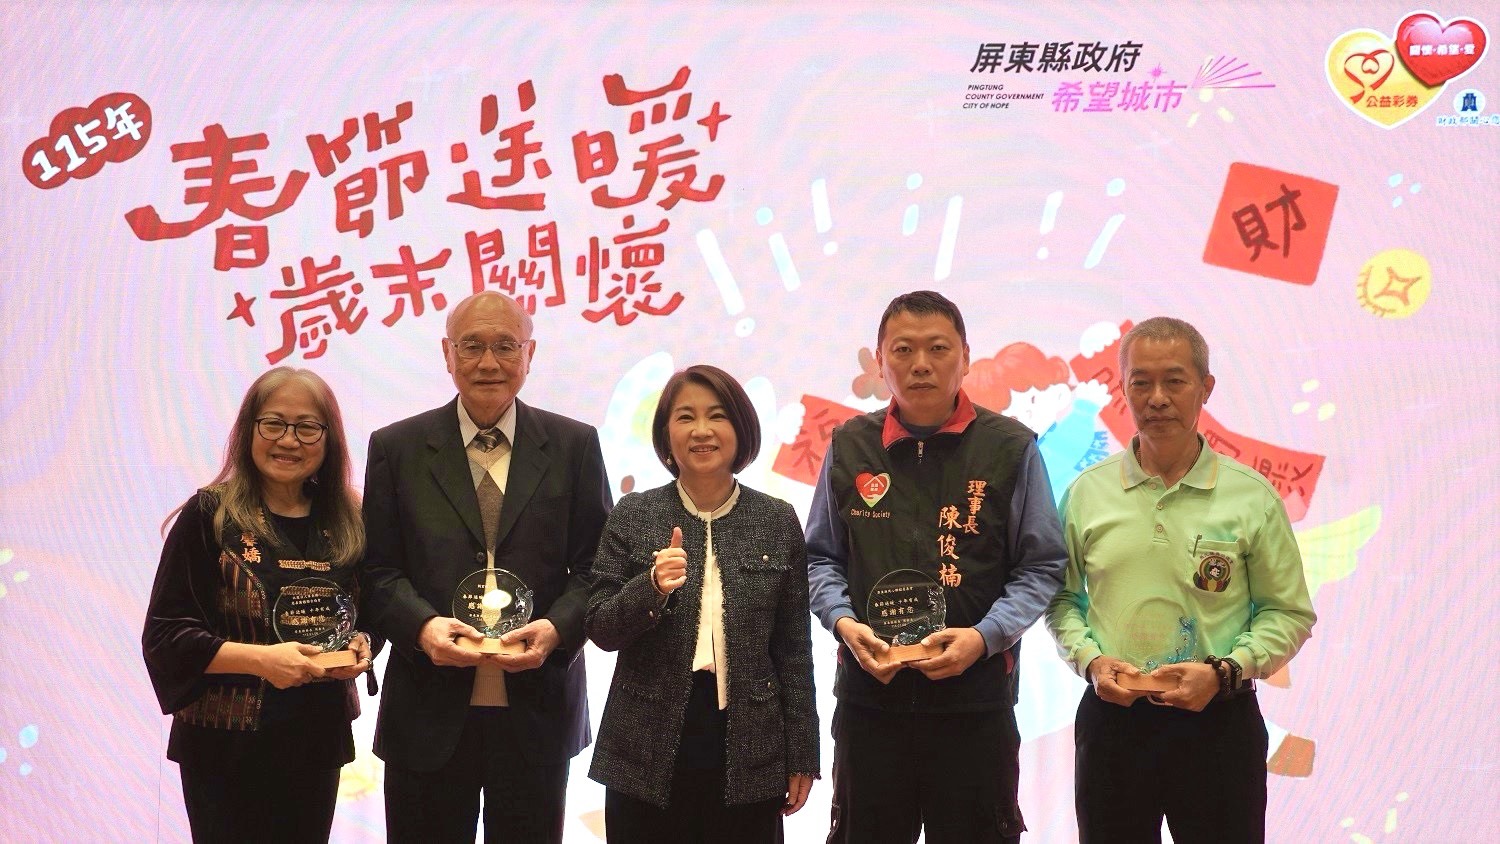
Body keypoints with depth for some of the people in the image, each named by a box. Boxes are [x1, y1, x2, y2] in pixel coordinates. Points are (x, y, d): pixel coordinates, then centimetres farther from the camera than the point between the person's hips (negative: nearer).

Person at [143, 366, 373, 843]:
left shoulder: (347, 522, 5)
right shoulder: (210, 515, -8)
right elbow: (164, 634, -10)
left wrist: (360, 646, -6)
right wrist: (259, 658, -23)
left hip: (316, 742, 4)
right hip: (226, 745, -4)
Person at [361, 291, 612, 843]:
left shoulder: (575, 446, 5)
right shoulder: (396, 448, 4)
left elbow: (596, 564, 3)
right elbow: (378, 569, 1)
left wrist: (557, 628, -15)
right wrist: (423, 625, -17)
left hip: (537, 711, 0)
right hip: (429, 710, 0)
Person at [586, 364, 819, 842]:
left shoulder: (778, 521, 3)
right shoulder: (633, 516, 1)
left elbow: (793, 647, 6)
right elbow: (600, 630, 0)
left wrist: (802, 756, 5)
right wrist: (652, 587, -19)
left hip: (748, 752, 1)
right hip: (649, 751, 0)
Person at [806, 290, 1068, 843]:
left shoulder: (1011, 448, -2)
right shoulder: (849, 446, 5)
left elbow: (1042, 566, 0)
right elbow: (821, 557, 12)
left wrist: (984, 637, -14)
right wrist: (842, 621, -6)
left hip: (975, 691, -2)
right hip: (868, 688, 2)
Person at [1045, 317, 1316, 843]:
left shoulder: (1252, 496, -1)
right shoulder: (1086, 493, 5)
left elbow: (1290, 613, 1)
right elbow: (1061, 599, 11)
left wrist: (1224, 671, -12)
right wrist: (1090, 658, -7)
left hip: (1218, 722, -1)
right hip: (1111, 717, 2)